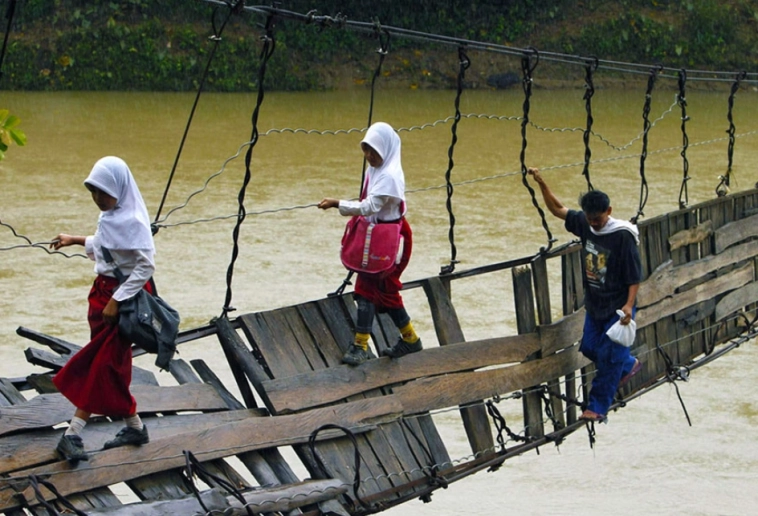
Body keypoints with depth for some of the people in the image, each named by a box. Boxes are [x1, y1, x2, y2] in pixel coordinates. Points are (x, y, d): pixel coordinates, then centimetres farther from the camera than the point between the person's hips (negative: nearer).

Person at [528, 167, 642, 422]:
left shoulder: (623, 236, -22)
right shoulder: (584, 224, -4)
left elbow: (635, 274, -18)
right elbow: (557, 209, 7)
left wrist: (629, 304, -24)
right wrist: (541, 183, -5)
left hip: (617, 307, -7)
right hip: (594, 303, 7)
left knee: (608, 355, -3)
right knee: (589, 347, 16)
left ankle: (598, 406, 7)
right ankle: (628, 365, 42)